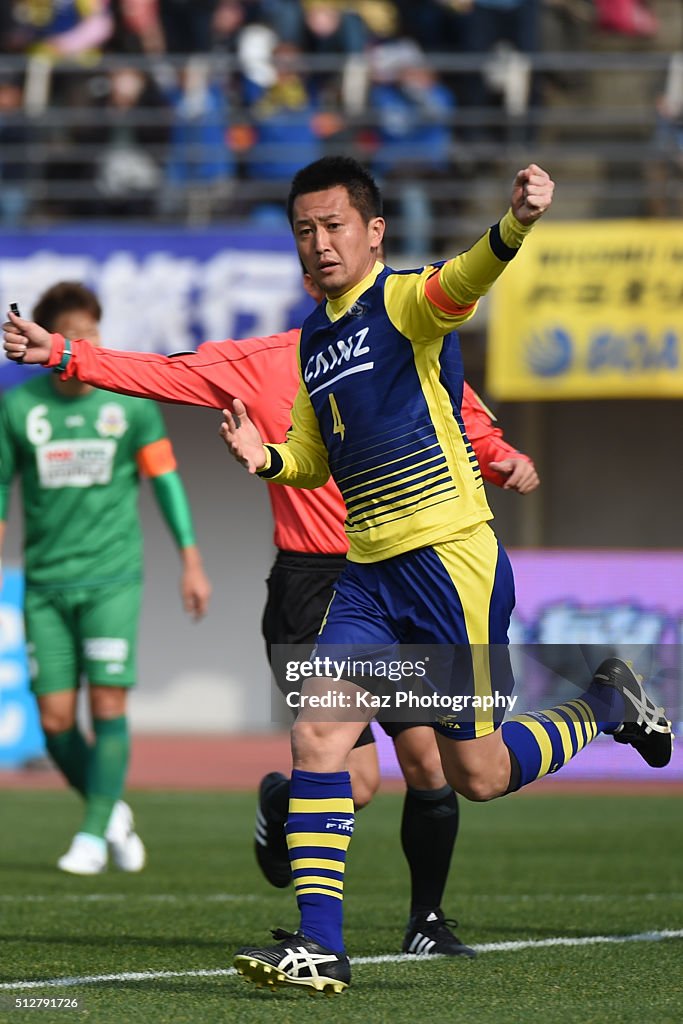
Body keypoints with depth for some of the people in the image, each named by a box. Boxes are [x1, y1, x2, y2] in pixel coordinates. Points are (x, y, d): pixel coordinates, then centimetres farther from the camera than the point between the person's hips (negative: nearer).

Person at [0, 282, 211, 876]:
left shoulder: (130, 402, -1)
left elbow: (165, 478, 5)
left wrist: (192, 563, 3)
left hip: (112, 576, -1)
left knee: (108, 704, -11)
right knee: (55, 720, -2)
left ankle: (93, 836, -2)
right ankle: (113, 812, 21)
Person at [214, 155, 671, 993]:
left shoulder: (403, 301, -8)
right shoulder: (313, 337, 14)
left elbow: (462, 281, -33)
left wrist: (516, 225, -55)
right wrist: (264, 458, 2)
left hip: (449, 561, -7)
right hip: (368, 574, 7)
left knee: (476, 775, 2)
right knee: (317, 735, -9)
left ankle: (606, 706, 28)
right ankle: (318, 944, -7)